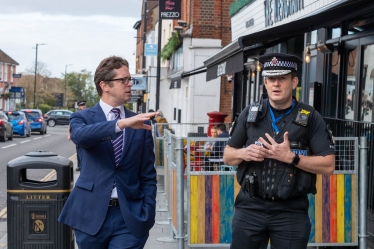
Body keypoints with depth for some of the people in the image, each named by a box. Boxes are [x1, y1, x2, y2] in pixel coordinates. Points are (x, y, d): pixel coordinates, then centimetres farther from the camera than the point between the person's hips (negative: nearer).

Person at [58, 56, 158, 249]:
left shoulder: (140, 124, 7)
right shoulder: (82, 117, 2)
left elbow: (147, 175, 7)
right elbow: (80, 135, -23)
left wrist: (147, 216, -2)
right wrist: (122, 123, -36)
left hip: (130, 218, 1)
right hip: (91, 215, 0)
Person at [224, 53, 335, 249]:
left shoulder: (310, 118, -2)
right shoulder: (250, 114, 5)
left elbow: (328, 165, -5)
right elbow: (227, 156, 13)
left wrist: (291, 157, -16)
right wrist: (243, 153, -9)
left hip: (291, 212, -2)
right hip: (250, 207, 2)